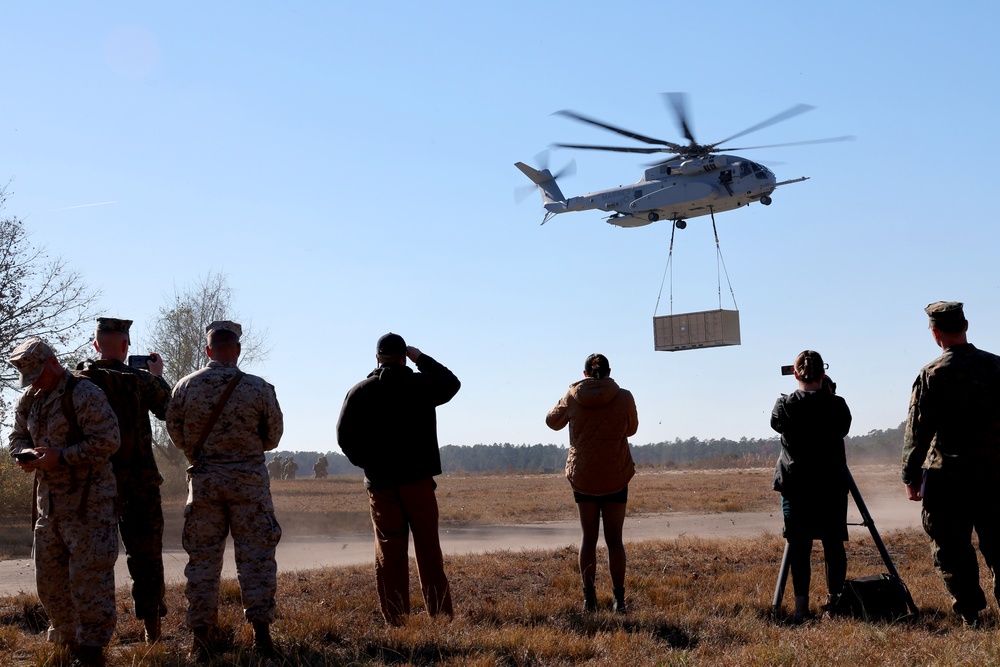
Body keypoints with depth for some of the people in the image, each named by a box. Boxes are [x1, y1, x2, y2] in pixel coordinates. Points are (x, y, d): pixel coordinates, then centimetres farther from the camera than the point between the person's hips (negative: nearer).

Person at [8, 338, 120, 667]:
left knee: (88, 572, -8)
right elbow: (17, 437, 20)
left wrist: (61, 456, -22)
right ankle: (68, 640, 24)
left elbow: (107, 440, -19)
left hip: (87, 497, -8)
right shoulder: (28, 400, 11)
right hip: (48, 497, 8)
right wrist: (26, 454, -3)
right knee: (48, 574, 11)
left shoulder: (84, 394, -13)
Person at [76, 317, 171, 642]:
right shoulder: (140, 380, -9)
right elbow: (170, 410, 6)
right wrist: (157, 375, 20)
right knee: (145, 555, 8)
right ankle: (152, 632, 10)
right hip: (140, 482, -1)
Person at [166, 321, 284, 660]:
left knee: (202, 558, 7)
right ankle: (261, 630, 1)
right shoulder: (259, 388, -7)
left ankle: (201, 638, 9)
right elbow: (272, 437, 3)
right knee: (256, 555, 5)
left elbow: (176, 433, 7)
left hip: (203, 479, 2)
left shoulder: (185, 386, -3)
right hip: (249, 479, -1)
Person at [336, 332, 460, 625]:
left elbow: (344, 437, 1)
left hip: (380, 482, 1)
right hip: (418, 480, -1)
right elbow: (452, 382, 20)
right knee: (428, 549, 6)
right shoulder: (422, 385, 0)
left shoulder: (359, 392, 2)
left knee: (389, 552, 5)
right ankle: (441, 614, 6)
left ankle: (395, 619, 4)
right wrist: (421, 359, 23)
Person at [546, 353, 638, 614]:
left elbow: (553, 421, 13)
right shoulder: (624, 397, -7)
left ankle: (589, 599, 6)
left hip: (582, 476, 1)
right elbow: (631, 428, 9)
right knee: (614, 539, 6)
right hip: (616, 476, -1)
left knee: (589, 538, 10)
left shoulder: (572, 397, -4)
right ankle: (619, 599, 4)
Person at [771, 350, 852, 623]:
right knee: (834, 544, 10)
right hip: (832, 487, 0)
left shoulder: (784, 406, -7)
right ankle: (834, 600, 15)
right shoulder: (837, 405, -7)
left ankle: (801, 605, -1)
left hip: (795, 486, 0)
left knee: (798, 546, 2)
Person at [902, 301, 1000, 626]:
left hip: (947, 477, -4)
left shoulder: (932, 374, -9)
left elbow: (917, 431, -8)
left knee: (953, 550, 4)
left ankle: (970, 615, 5)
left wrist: (911, 477, 1)